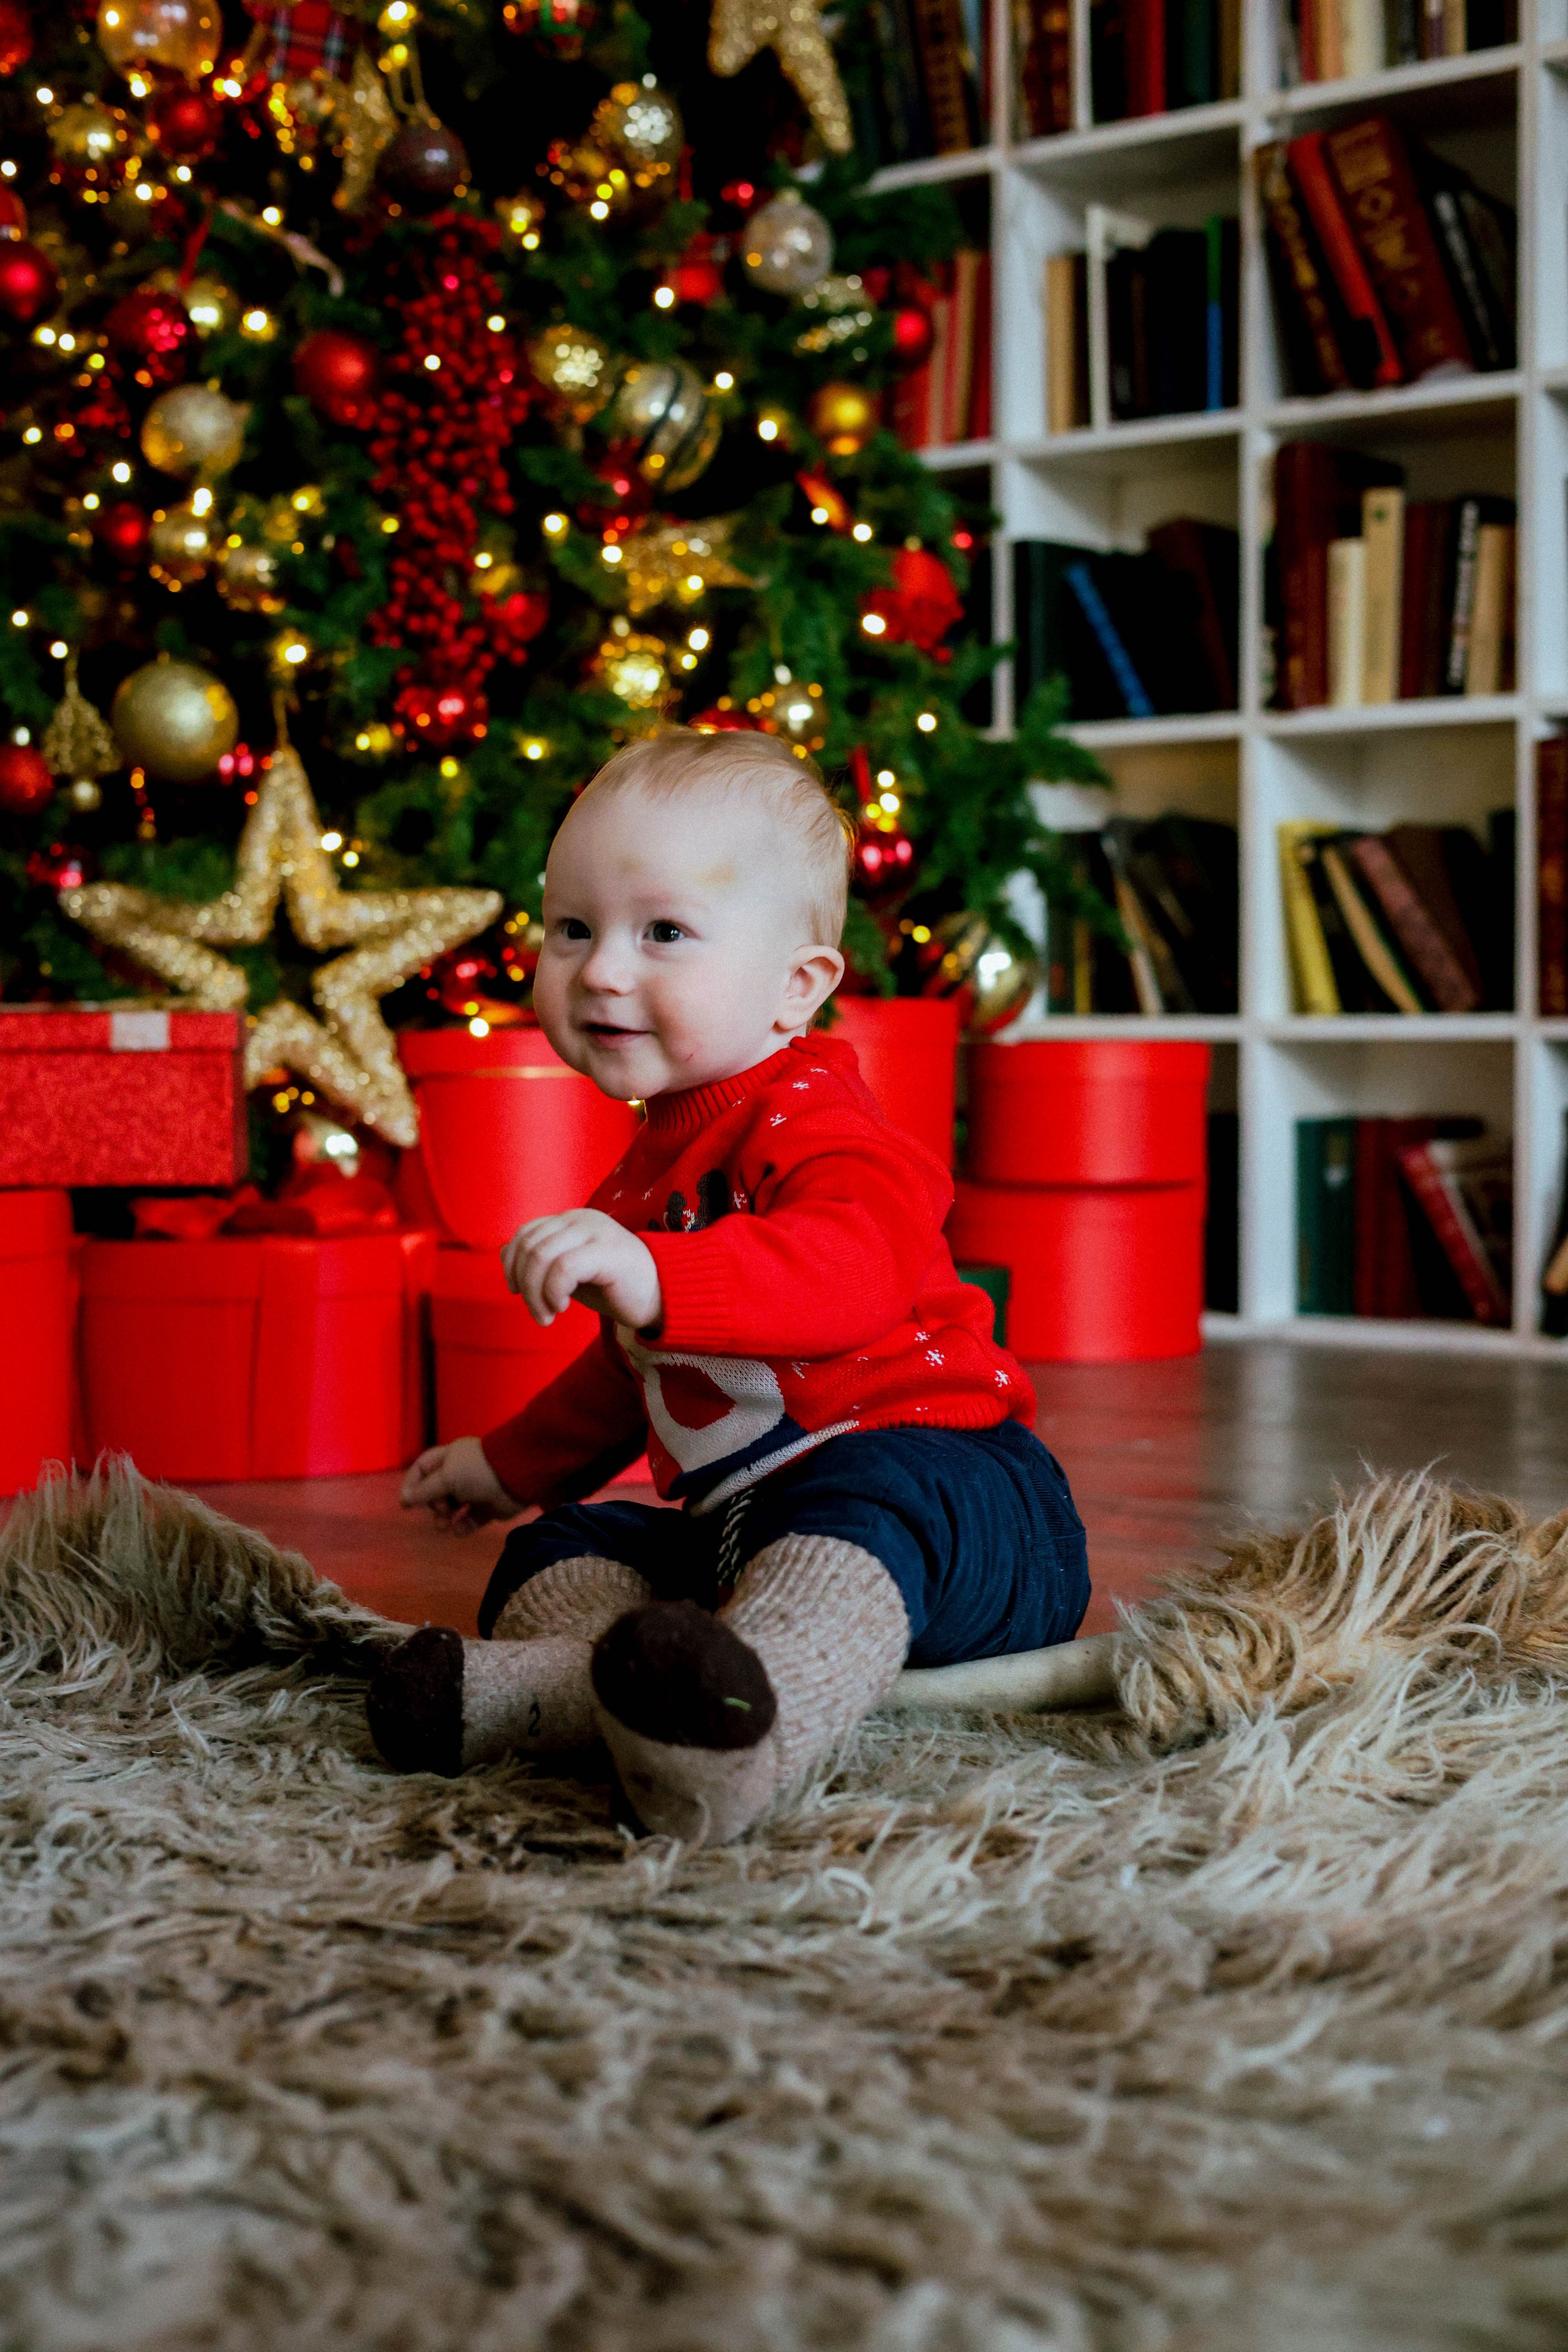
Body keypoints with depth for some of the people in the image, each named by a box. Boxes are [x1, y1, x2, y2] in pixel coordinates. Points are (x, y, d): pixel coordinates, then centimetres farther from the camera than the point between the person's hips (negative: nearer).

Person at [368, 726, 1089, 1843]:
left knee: (867, 1504, -40)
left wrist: (653, 1278, -51)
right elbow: (637, 1368, 38)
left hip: (934, 1475, -10)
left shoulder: (808, 1122, -11)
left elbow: (849, 1270, -37)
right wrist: (509, 1465, 47)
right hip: (746, 1527, 10)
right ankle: (579, 1676, -35)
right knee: (563, 1547, -1)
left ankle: (763, 1711, -70)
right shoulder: (655, 1165, 20)